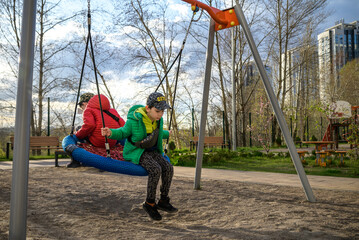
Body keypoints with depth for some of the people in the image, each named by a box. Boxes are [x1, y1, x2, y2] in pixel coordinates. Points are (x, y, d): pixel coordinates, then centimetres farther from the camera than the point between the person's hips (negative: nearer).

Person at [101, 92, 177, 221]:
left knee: (168, 167, -18)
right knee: (155, 169, -30)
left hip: (151, 151, 7)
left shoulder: (158, 121, 1)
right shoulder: (134, 120, -20)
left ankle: (163, 201, -5)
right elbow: (123, 133, -6)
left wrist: (166, 134, 41)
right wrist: (111, 132, -27)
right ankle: (149, 203, -13)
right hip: (136, 151, -6)